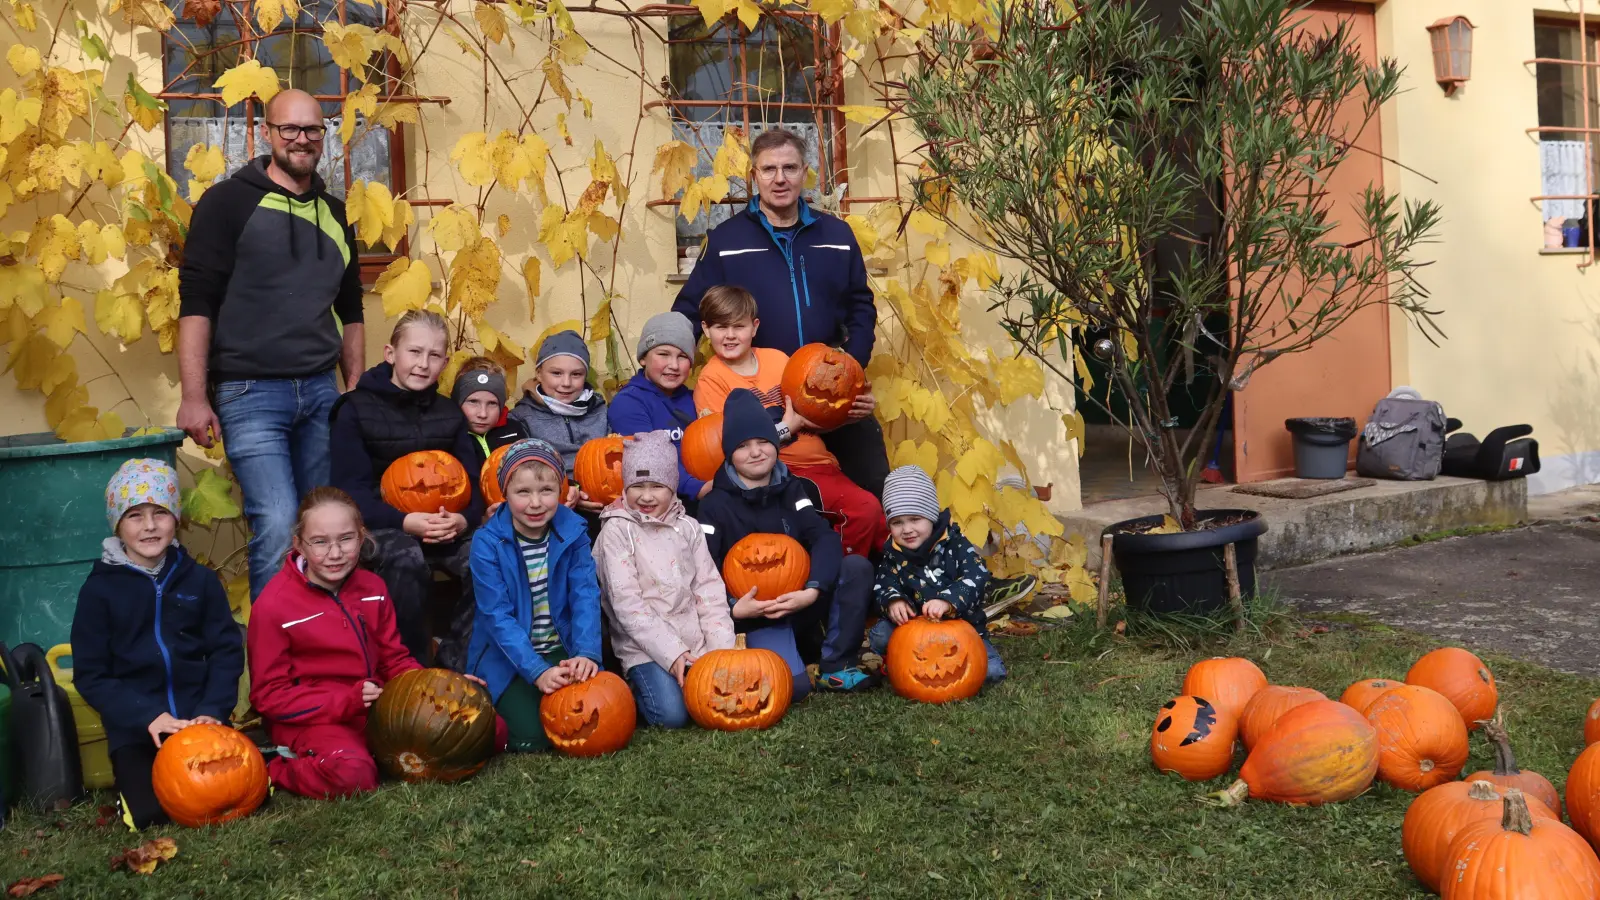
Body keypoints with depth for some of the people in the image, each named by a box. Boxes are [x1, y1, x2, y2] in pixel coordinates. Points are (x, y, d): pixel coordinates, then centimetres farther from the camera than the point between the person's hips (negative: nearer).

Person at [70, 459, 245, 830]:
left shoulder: (200, 580, 3)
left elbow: (226, 651, 4)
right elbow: (90, 675, -3)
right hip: (135, 729, -1)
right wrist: (147, 716, -15)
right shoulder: (100, 589, -2)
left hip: (200, 719, 2)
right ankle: (132, 775, 14)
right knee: (153, 814, -20)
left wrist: (212, 710, -12)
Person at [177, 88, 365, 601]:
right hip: (250, 392, -5)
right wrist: (194, 398, -13)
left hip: (321, 392, 5)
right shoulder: (230, 202, -2)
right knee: (278, 530, -13)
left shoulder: (334, 213, 15)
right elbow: (195, 302, -7)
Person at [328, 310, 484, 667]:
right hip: (381, 525, -3)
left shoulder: (450, 414, 11)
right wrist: (405, 521, -25)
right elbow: (351, 490, -8)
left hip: (444, 527, 4)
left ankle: (453, 660, -7)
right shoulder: (356, 410, -1)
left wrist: (463, 519, -18)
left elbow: (471, 483, 6)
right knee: (406, 559, -37)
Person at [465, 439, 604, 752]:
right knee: (531, 738, -18)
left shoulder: (573, 532, -6)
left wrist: (586, 653, -28)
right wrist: (537, 671, -29)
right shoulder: (487, 542, -15)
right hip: (508, 657, -2)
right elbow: (498, 616, -19)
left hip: (562, 652, 2)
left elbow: (585, 597, -12)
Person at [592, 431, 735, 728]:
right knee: (672, 714, -22)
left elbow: (709, 589, 7)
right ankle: (636, 690, 9)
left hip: (695, 643, 4)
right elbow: (626, 603, -11)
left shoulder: (687, 527, 10)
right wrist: (671, 652, -18)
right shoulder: (617, 531, -4)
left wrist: (722, 648, -6)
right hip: (645, 647, -4)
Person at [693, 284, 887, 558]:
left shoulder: (777, 359, 9)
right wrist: (786, 428, -12)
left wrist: (848, 412, -2)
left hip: (820, 463, 6)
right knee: (865, 508, -23)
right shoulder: (711, 379, -4)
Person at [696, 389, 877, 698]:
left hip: (802, 601, 4)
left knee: (857, 566, -22)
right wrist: (733, 608, -30)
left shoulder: (790, 488, 4)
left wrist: (813, 591, -28)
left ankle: (836, 667, -10)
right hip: (757, 615, -4)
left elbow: (825, 537, -11)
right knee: (793, 686, -30)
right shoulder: (717, 504, -5)